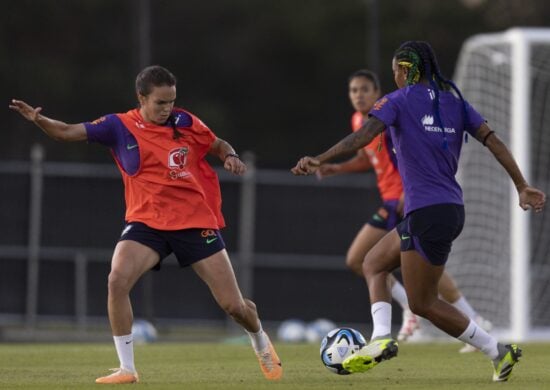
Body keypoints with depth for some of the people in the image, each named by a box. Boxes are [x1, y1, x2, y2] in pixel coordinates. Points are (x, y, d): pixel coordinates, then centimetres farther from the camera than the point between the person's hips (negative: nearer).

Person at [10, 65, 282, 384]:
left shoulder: (184, 122, -1)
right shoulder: (120, 127, -4)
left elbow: (219, 145, 15)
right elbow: (68, 132, -10)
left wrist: (231, 157, -8)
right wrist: (38, 119, -28)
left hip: (197, 222, 0)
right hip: (147, 223, 0)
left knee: (233, 304, 1)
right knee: (118, 280, -27)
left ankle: (261, 343, 38)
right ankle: (127, 368, -15)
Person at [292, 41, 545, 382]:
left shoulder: (400, 100, -3)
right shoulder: (454, 101, 13)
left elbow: (364, 135, -19)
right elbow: (493, 141, 6)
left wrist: (320, 160, -27)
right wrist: (522, 186, 6)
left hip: (427, 213, -8)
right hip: (452, 209, 8)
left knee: (423, 303, 2)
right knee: (374, 264, 19)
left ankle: (498, 351, -3)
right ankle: (381, 338, 2)